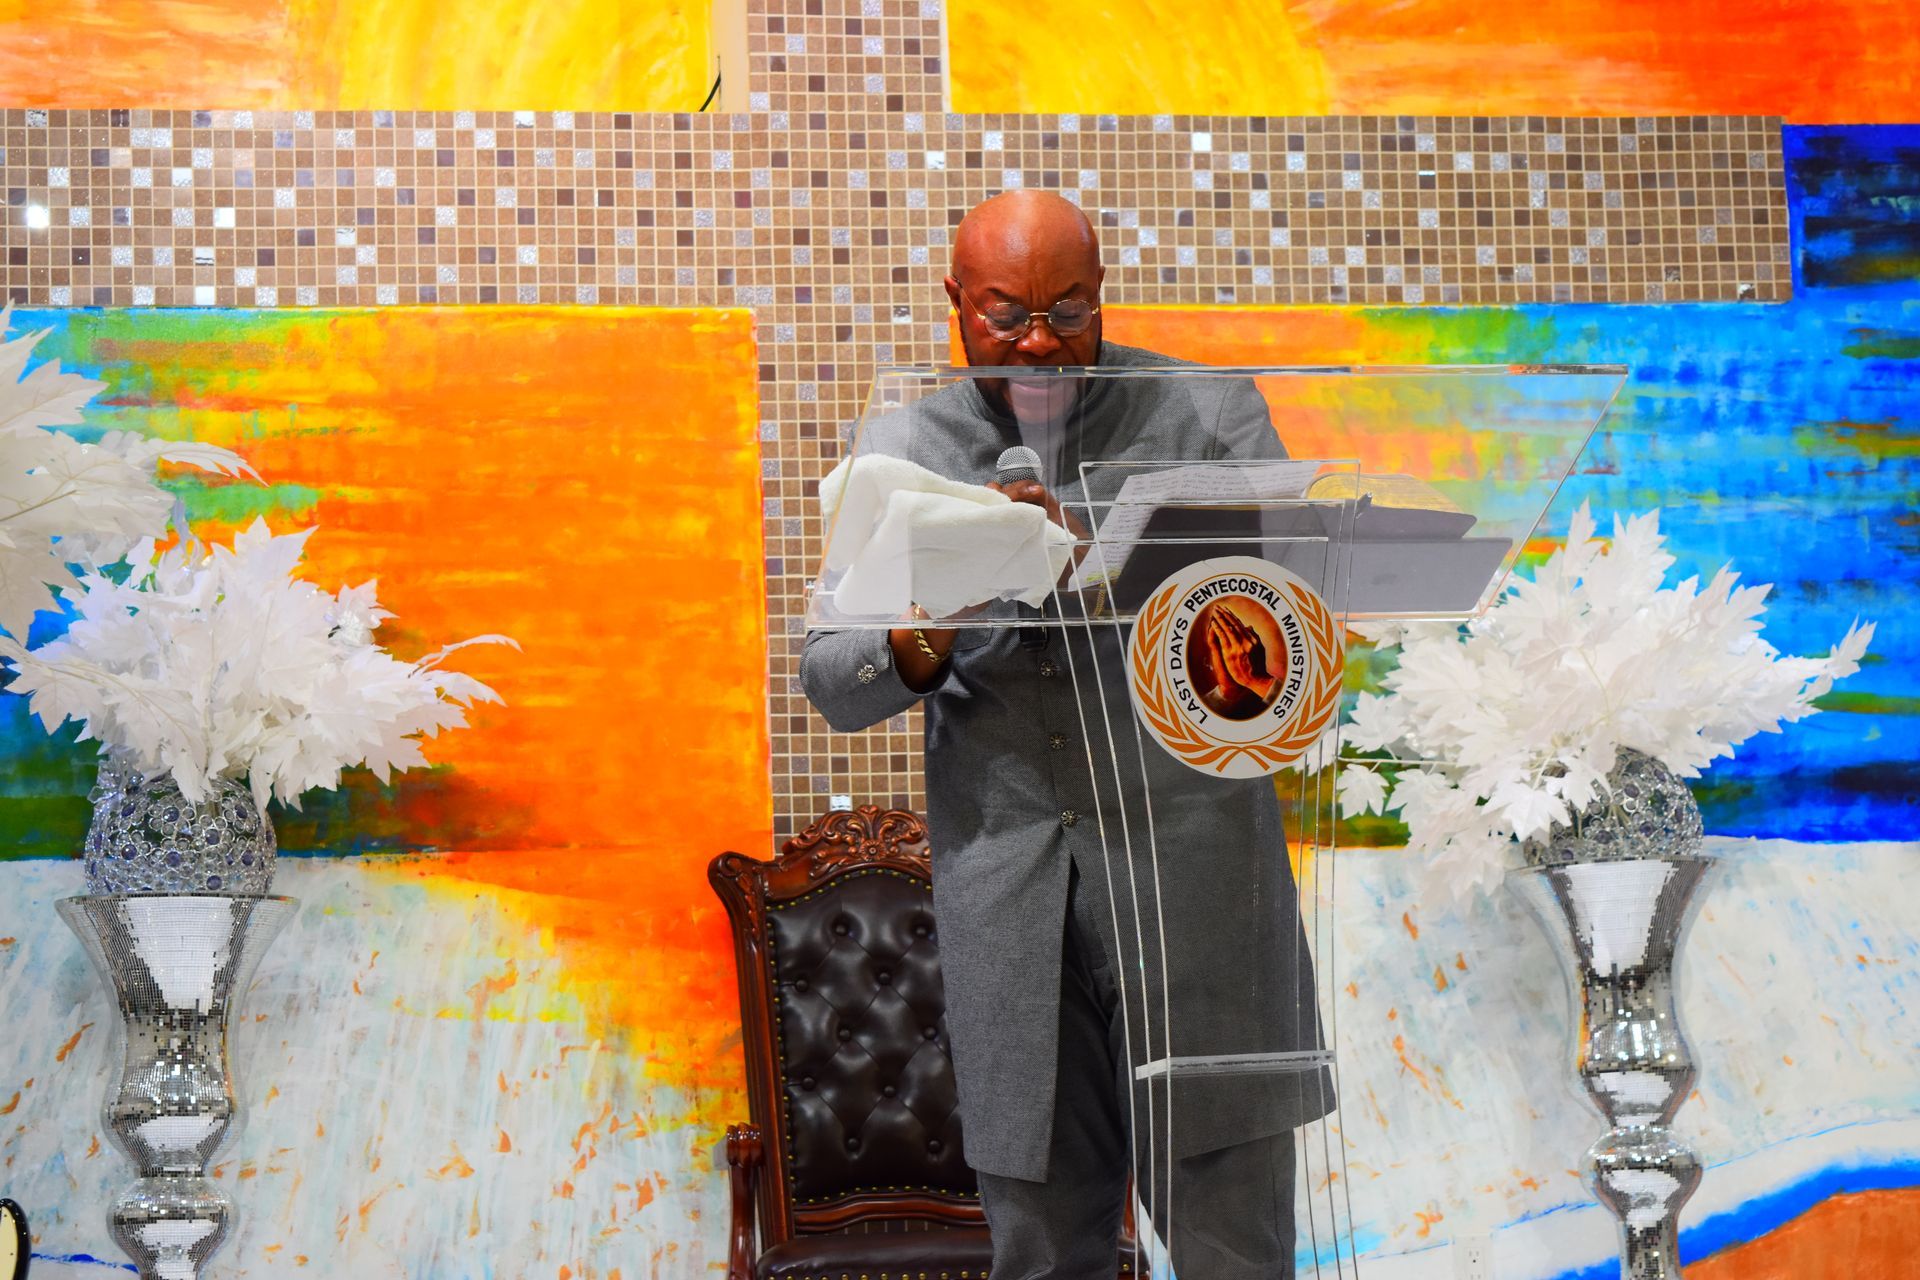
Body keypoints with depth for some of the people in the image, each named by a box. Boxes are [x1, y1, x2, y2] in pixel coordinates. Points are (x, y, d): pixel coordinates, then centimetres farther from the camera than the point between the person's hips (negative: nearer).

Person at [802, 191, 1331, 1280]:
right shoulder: (899, 452, 9)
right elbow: (829, 681, 5)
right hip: (1005, 882, 2)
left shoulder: (1207, 414, 3)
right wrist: (913, 651, -16)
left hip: (1187, 855, -2)